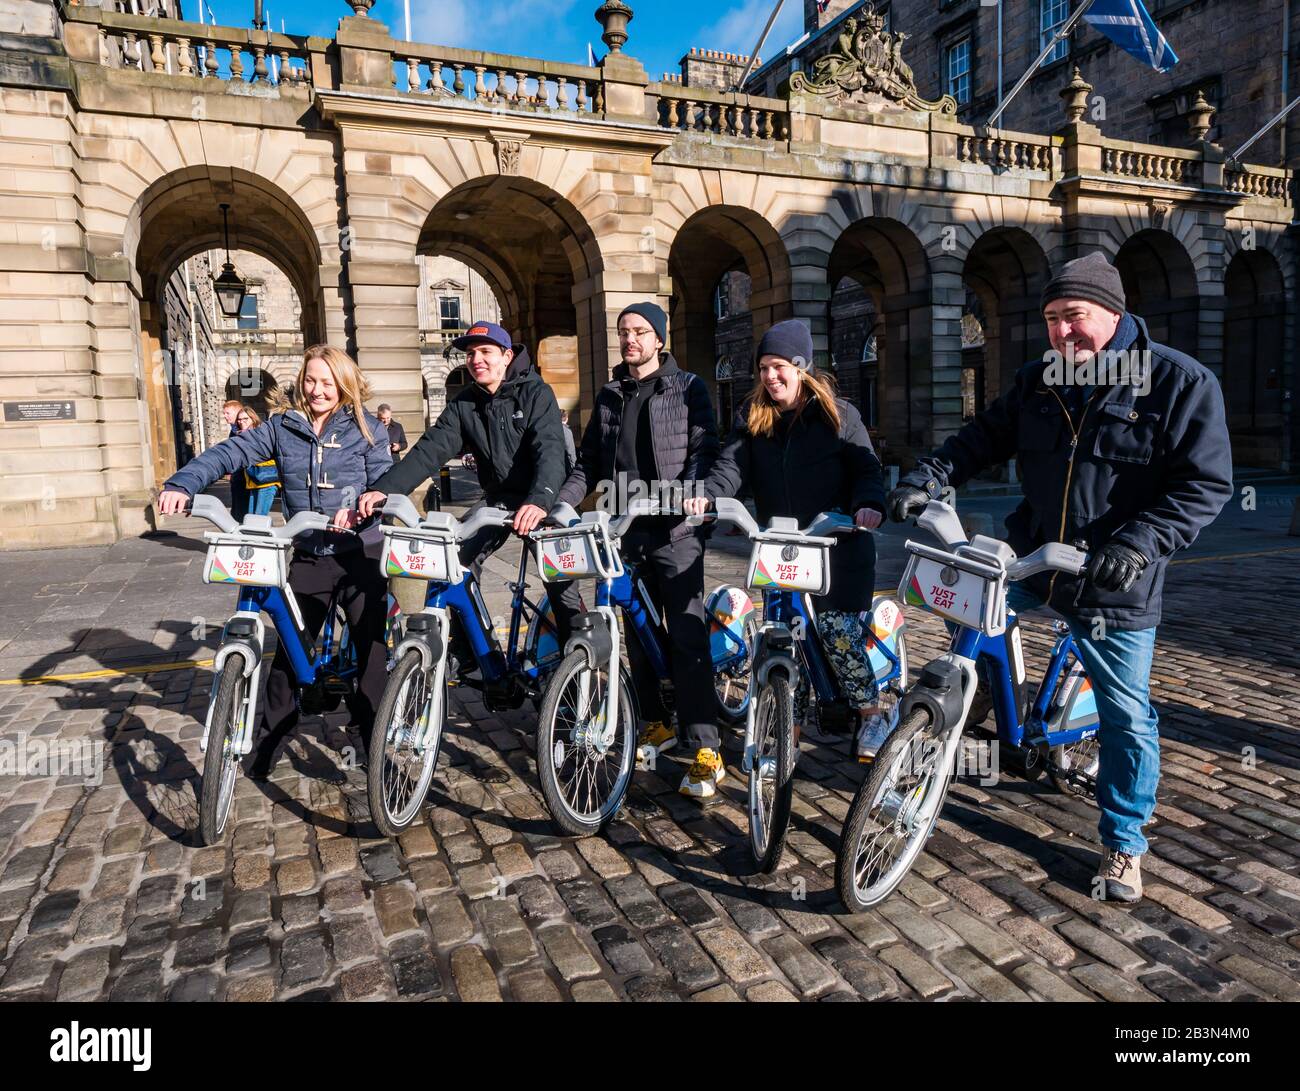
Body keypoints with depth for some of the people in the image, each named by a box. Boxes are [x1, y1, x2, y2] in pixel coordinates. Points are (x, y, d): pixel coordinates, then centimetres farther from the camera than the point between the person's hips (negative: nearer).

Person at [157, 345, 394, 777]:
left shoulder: (365, 428, -1)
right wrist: (182, 484, -22)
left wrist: (360, 509, -32)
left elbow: (385, 481, -11)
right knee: (289, 650, 8)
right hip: (308, 558, 2)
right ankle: (267, 740, 23)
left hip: (360, 554, -2)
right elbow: (229, 453, -5)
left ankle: (375, 739, 17)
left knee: (372, 650, 3)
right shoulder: (283, 428, 4)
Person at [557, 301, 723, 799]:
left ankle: (706, 748, -7)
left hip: (675, 529, -5)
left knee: (687, 636, -10)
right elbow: (589, 462, 15)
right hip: (627, 529, 5)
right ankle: (656, 724, 26)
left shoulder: (688, 387, 4)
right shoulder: (610, 395, 17)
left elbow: (705, 449, -6)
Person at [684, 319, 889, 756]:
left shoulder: (837, 415, 0)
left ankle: (871, 713, 15)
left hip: (837, 546, -3)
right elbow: (732, 467, -3)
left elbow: (867, 469, -5)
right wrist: (705, 495, -24)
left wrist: (869, 504, -26)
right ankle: (791, 722, 25)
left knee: (837, 630, -9)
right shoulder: (752, 417, 8)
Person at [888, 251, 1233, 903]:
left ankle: (1123, 843, 24)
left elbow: (1206, 483, -13)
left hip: (1115, 581, -4)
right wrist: (928, 478, -12)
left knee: (1126, 715, 4)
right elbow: (984, 437, 7)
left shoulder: (1181, 383, -10)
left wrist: (1139, 542, -27)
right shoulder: (1037, 383, 5)